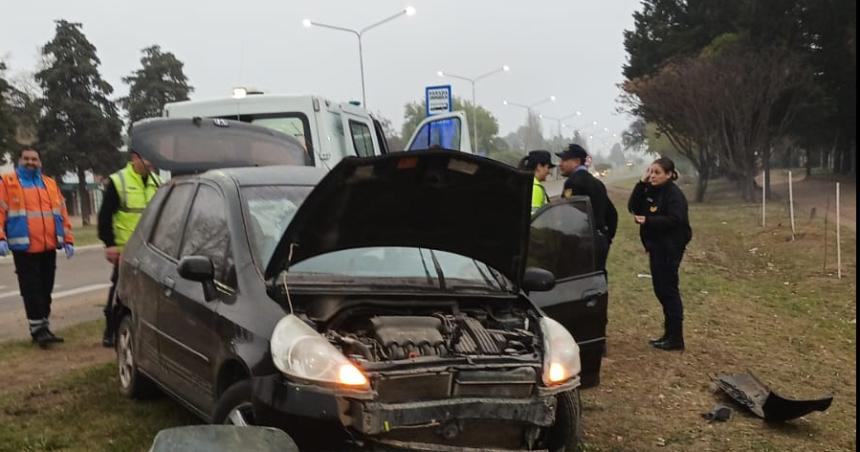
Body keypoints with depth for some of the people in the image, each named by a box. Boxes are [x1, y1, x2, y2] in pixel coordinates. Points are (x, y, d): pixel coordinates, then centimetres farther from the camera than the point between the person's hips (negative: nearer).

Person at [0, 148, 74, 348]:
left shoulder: (50, 184, 16)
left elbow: (62, 213, 16)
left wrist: (68, 240, 10)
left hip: (49, 247, 4)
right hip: (24, 247, -4)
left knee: (46, 289, 10)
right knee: (32, 289, -5)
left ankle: (44, 327, 19)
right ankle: (37, 328, -1)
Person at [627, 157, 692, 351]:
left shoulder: (674, 194, -14)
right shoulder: (650, 191, 11)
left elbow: (674, 219, -24)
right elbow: (633, 207, 3)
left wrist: (647, 221, -28)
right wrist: (642, 183, -5)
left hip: (670, 248, -9)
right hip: (656, 246, 9)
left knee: (668, 289, -5)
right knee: (660, 289, 12)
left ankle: (676, 338, 1)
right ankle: (669, 334, 22)